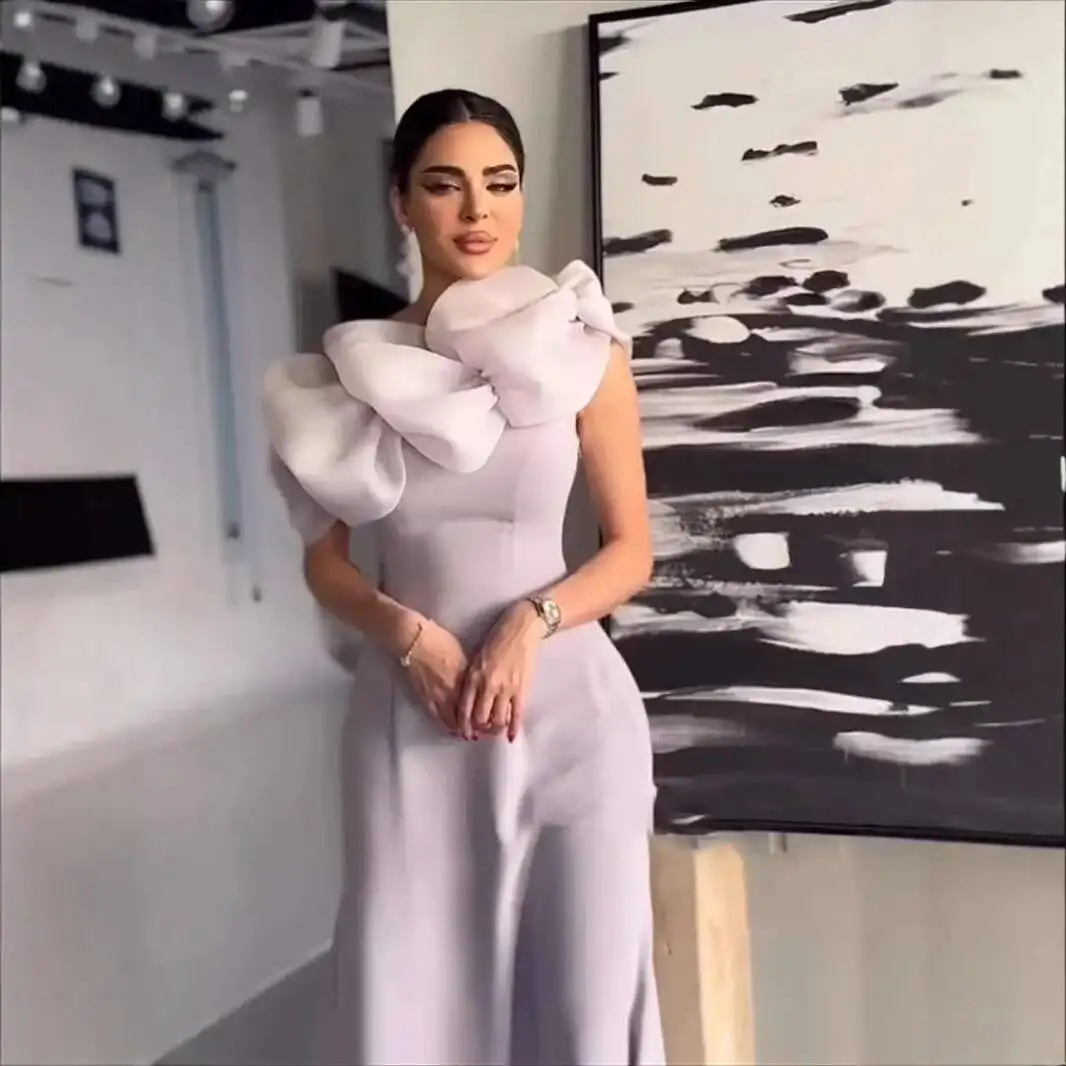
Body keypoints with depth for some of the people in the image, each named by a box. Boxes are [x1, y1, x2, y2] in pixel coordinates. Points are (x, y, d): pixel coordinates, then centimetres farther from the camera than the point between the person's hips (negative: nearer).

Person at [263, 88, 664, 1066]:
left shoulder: (582, 351, -2)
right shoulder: (352, 370, 3)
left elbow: (632, 549, 1)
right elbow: (324, 562, 7)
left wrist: (530, 624, -15)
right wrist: (408, 631, -11)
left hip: (564, 701, -1)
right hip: (409, 712, 2)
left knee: (579, 984, 6)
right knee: (408, 984, 7)